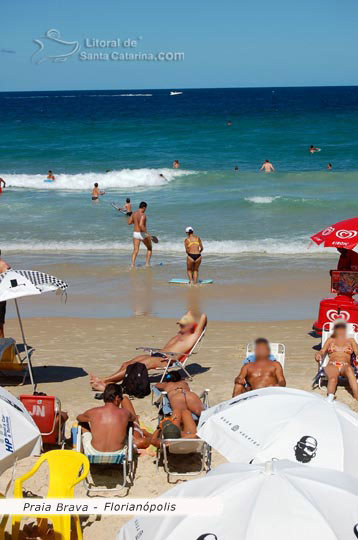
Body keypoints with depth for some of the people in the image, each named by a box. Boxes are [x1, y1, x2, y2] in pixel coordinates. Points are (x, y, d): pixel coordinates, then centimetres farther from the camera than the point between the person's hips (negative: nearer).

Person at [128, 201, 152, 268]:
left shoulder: (134, 214, 4)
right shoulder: (143, 215, -20)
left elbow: (129, 223, 14)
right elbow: (141, 225, -32)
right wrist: (147, 233, -26)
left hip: (135, 233, 6)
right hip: (143, 234, -6)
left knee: (135, 250, 4)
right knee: (149, 248, 17)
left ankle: (132, 265, -14)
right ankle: (147, 263, 14)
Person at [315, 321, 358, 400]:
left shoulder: (351, 340, 28)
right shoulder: (330, 340, 28)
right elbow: (322, 351, 15)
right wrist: (318, 354, -11)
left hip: (346, 366, 0)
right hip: (332, 365, 0)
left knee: (349, 369, -41)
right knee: (333, 378, -38)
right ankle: (330, 397, -68)